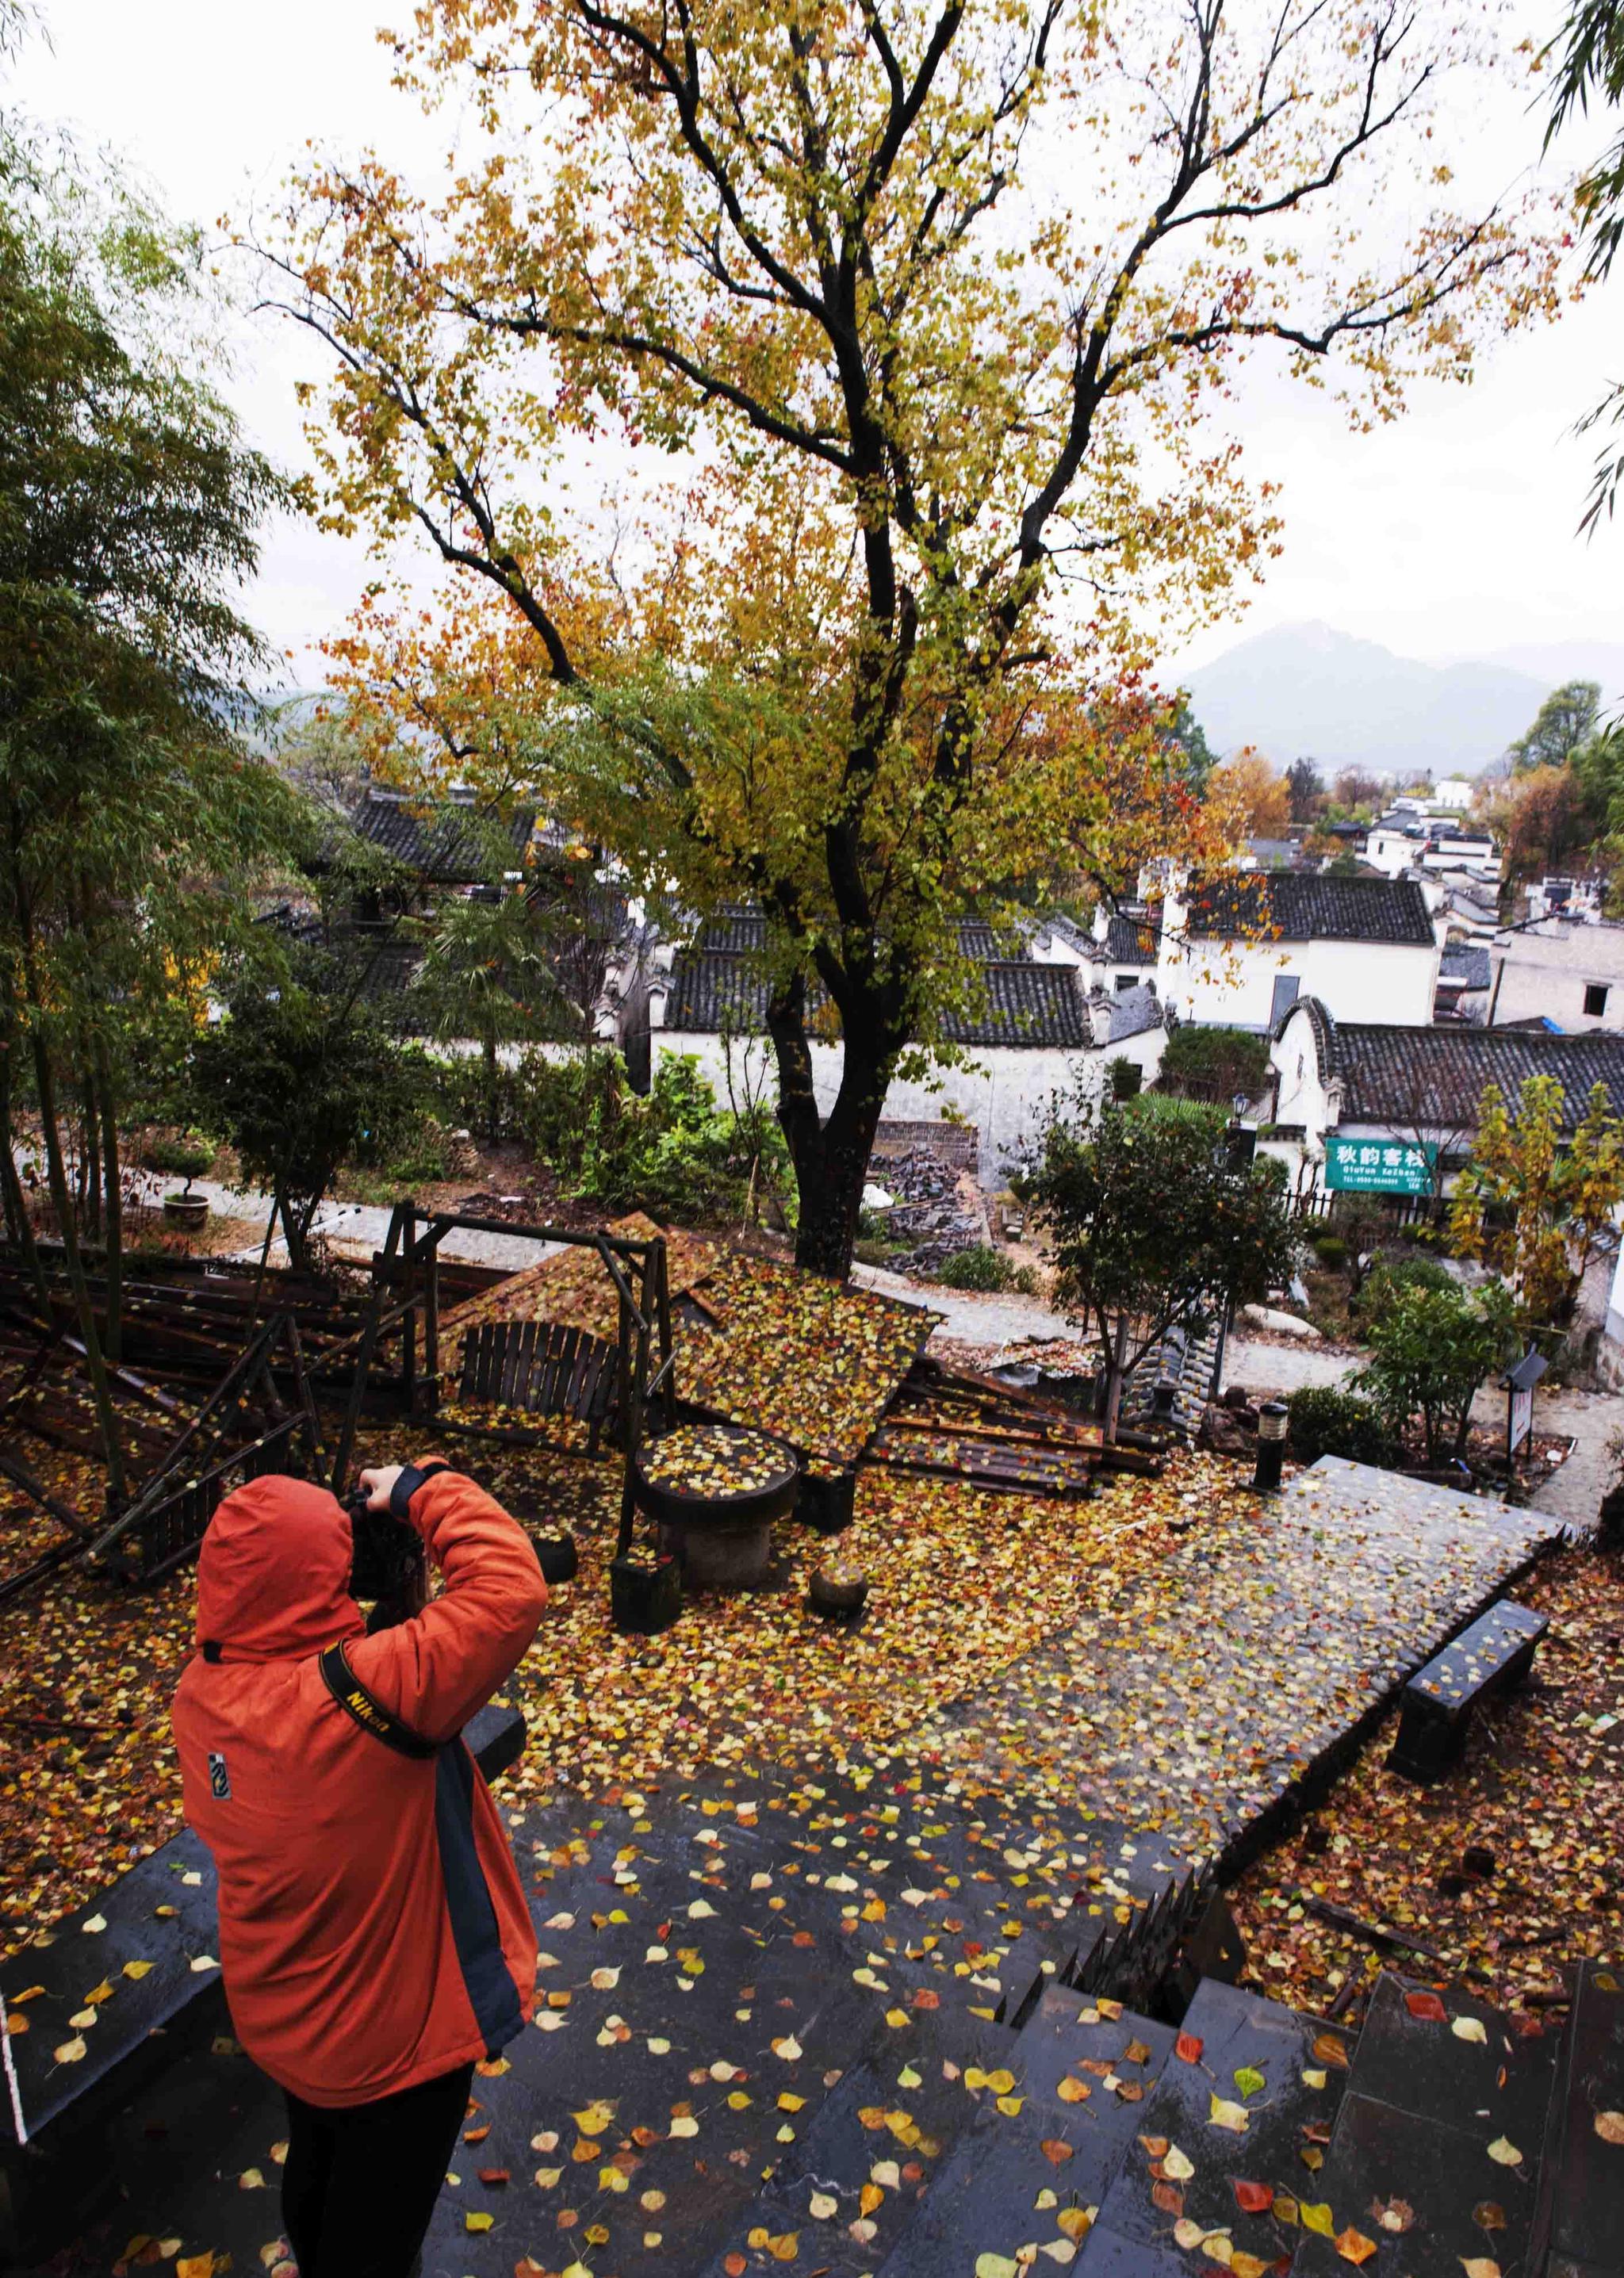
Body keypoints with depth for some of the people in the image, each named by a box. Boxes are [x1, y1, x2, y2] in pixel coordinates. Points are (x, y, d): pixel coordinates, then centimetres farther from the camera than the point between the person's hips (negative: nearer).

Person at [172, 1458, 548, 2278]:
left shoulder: (200, 1690, -17)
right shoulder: (357, 1695, -40)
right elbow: (510, 1590, -42)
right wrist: (425, 1491, -28)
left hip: (277, 2018, 7)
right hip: (390, 2043, -7)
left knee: (314, 2175, 34)